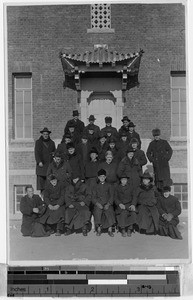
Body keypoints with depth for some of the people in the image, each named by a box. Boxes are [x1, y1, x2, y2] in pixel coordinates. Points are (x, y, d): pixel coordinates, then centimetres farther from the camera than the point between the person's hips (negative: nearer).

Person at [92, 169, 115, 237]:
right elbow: (93, 197, 9)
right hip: (98, 204, 0)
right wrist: (97, 203, -9)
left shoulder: (109, 186, 15)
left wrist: (108, 204, -9)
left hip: (107, 204, 0)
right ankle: (98, 228, -13)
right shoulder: (96, 186, 16)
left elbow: (111, 196, 7)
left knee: (110, 212, -26)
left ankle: (110, 229, -16)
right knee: (97, 212, -27)